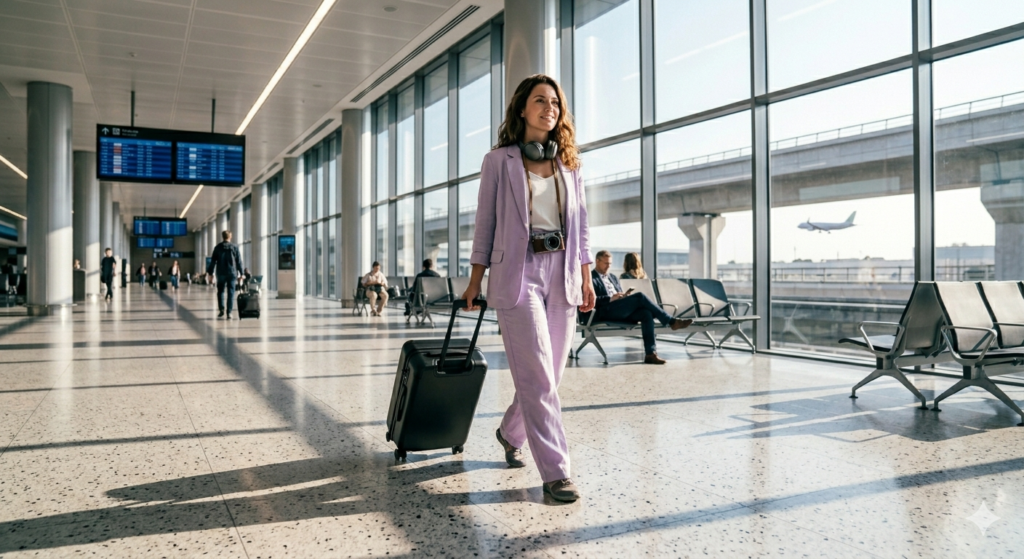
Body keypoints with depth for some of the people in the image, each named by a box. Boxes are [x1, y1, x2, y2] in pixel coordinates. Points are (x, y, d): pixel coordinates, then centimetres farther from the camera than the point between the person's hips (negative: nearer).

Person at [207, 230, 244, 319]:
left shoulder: (218, 247, 2)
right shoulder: (234, 247, 1)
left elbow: (213, 261, 3)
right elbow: (239, 261, 2)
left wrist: (209, 272, 8)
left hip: (221, 273, 1)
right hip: (232, 273, 0)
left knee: (220, 291, 15)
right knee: (231, 293, 1)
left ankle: (221, 310, 3)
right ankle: (229, 313, -5)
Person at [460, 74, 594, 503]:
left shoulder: (569, 164, 13)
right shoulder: (499, 161, 3)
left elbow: (580, 225, 15)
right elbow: (485, 223, 2)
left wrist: (586, 277, 9)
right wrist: (475, 281, 0)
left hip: (561, 275, 5)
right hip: (517, 273, -5)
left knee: (550, 374, 10)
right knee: (537, 377, -8)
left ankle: (510, 434, 35)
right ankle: (555, 471, -1)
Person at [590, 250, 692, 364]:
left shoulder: (613, 277, 29)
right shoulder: (591, 278, 5)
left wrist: (624, 295, 3)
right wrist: (611, 298, -18)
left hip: (621, 312, 8)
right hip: (605, 311, -7)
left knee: (646, 313, -22)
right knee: (640, 297, -24)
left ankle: (650, 353, -28)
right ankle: (671, 322, -16)